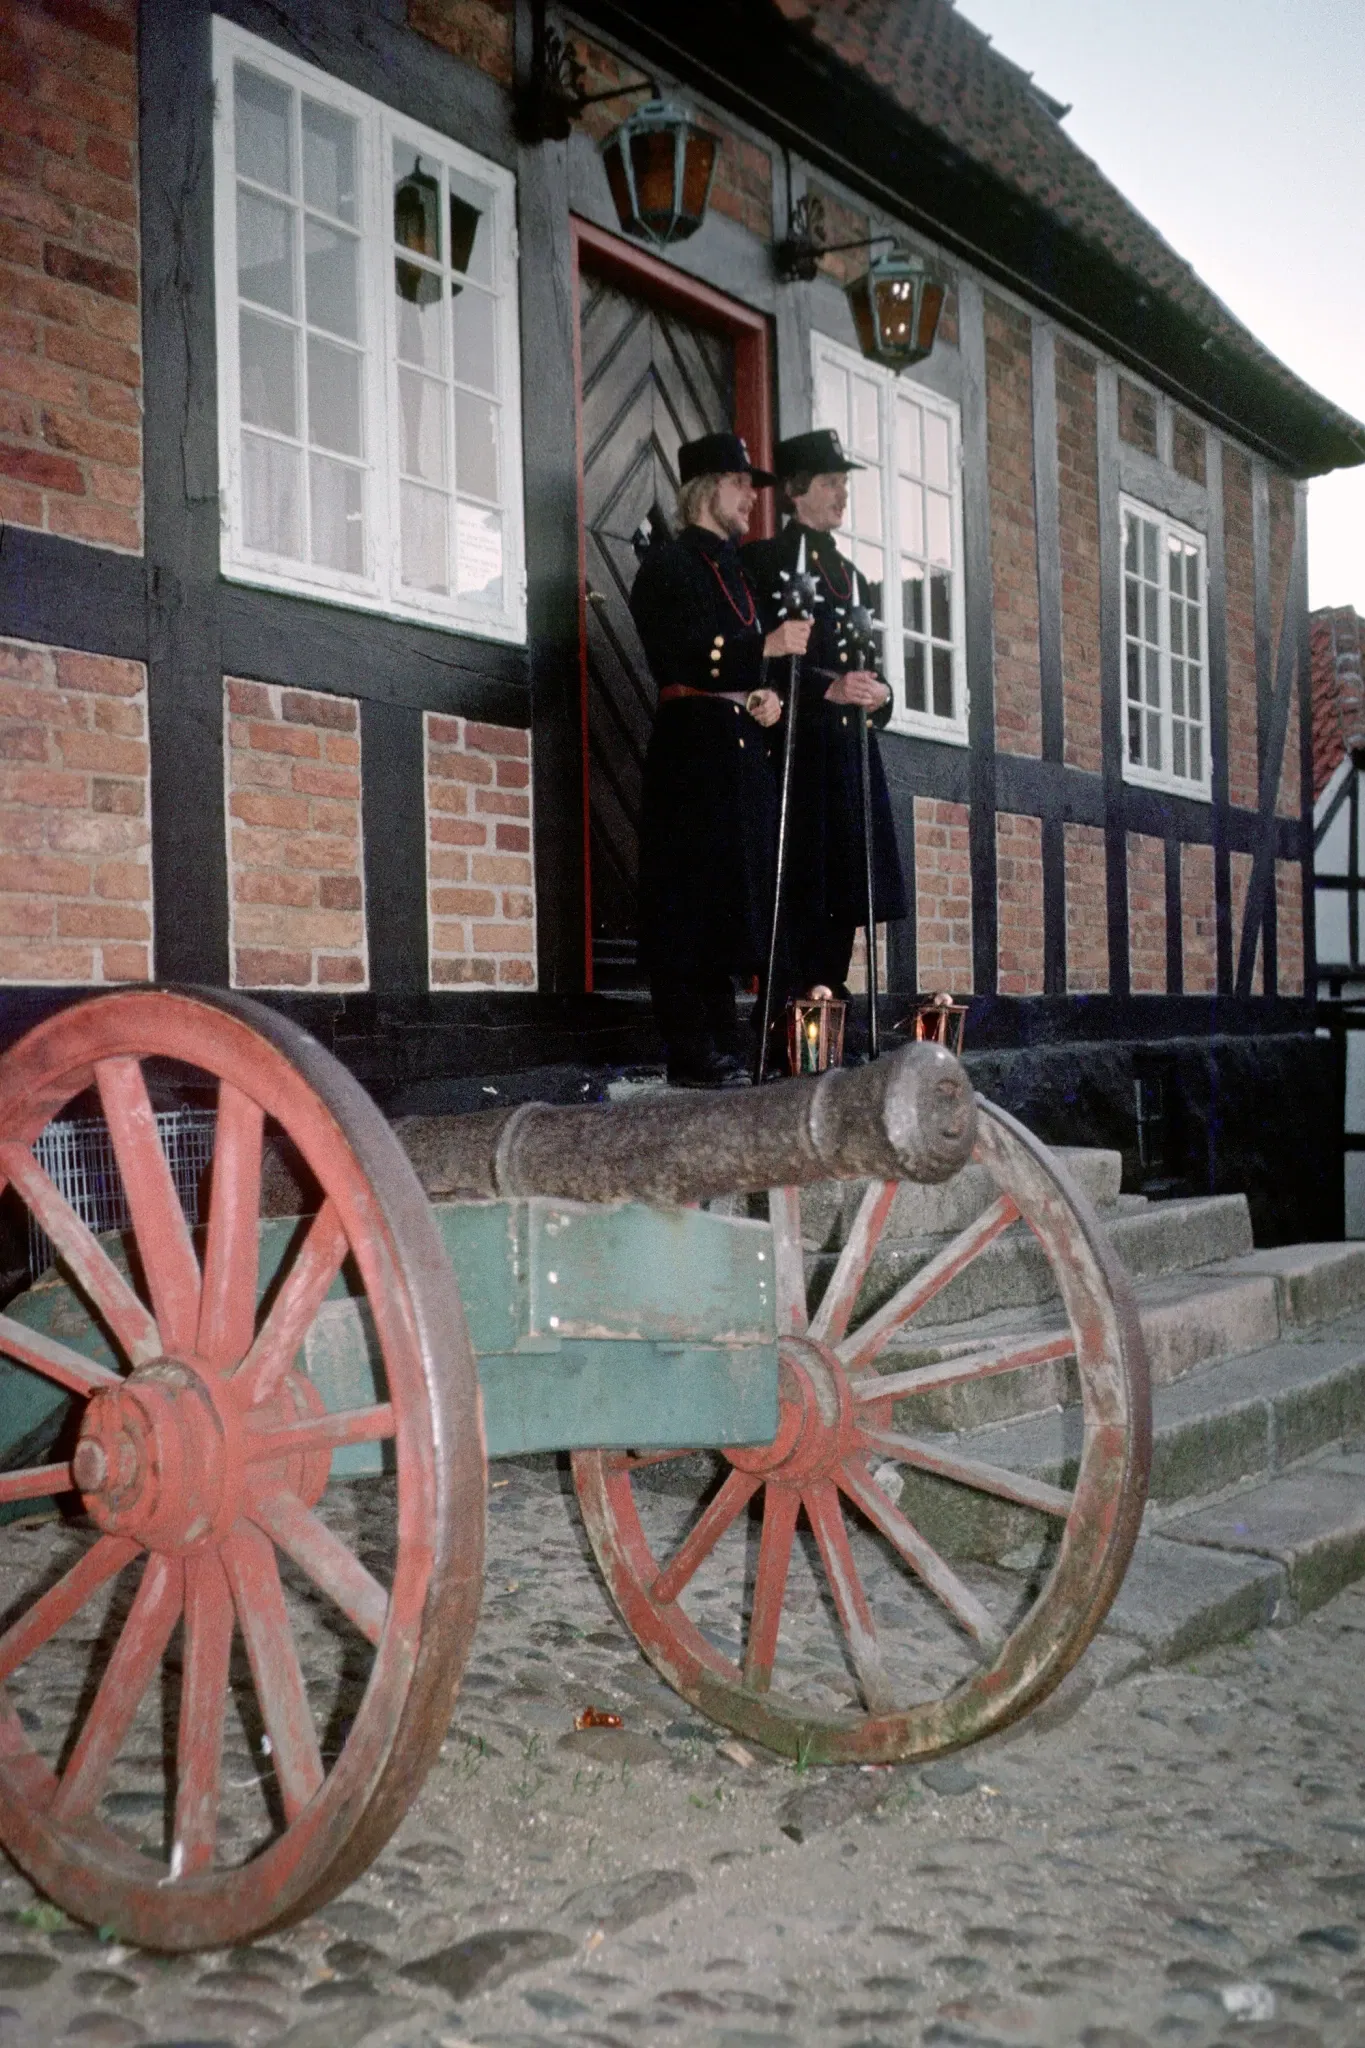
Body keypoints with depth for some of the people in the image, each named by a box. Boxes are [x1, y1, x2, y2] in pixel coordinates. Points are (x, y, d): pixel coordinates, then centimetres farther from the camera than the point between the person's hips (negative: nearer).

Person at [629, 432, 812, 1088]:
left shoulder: (731, 566, 24)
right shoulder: (669, 561, 0)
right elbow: (677, 656, -14)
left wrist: (765, 695, 4)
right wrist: (767, 647, -19)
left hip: (741, 747, 8)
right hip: (693, 747, -8)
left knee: (726, 901, 7)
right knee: (692, 901, -9)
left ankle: (719, 1050, 12)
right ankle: (692, 1056, -7)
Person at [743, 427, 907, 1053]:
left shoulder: (853, 577, 24)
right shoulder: (764, 560, 2)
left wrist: (876, 697, 0)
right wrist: (830, 689, -17)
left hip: (852, 743, 7)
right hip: (797, 741, -7)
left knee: (846, 885, 6)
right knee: (798, 883, -10)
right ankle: (788, 1018, -8)